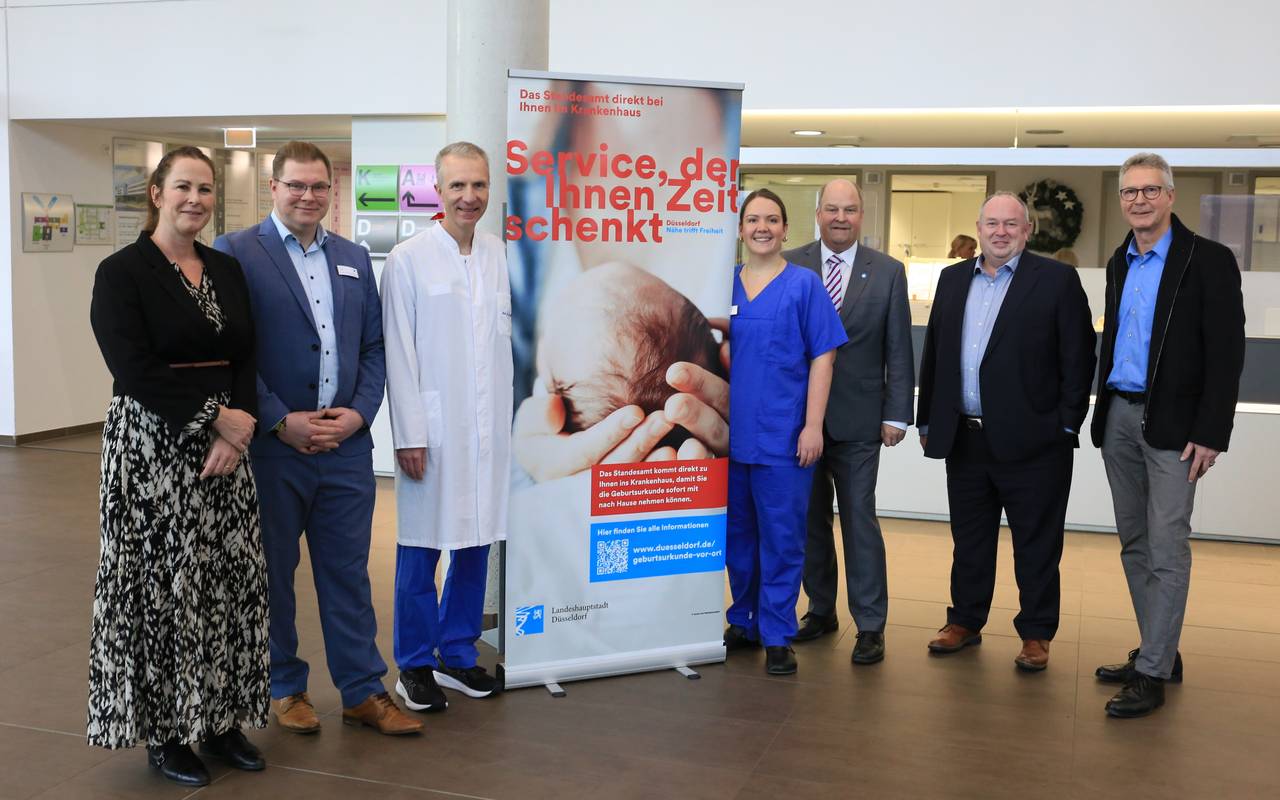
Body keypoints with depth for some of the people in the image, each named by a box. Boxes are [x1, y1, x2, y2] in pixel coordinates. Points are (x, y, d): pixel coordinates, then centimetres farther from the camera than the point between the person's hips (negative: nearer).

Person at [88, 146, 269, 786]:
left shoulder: (228, 271, 11)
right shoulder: (122, 272, -5)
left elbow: (247, 358, 6)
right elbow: (136, 372, -14)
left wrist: (237, 431, -10)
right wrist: (216, 417, -15)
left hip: (224, 444, 5)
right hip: (152, 448, -5)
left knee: (230, 579, 6)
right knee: (162, 583, 1)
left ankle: (219, 719, 21)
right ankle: (162, 730, 17)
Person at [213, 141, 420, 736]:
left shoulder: (354, 257, 13)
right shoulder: (236, 253, -3)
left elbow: (374, 345, 12)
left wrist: (359, 412, -4)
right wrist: (282, 422, -14)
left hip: (346, 444, 4)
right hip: (273, 446, -4)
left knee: (348, 572, 10)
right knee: (272, 573, 10)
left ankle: (363, 691, 20)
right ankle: (284, 688, 26)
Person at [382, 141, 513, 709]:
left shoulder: (498, 256, 9)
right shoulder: (408, 260, -5)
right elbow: (400, 355, -7)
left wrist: (510, 419, 10)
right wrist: (408, 436, -9)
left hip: (489, 427, 5)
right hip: (434, 428, -5)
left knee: (476, 541, 12)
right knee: (421, 549, 4)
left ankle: (458, 655, 27)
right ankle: (415, 666, 18)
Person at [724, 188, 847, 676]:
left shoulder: (804, 285, -1)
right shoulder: (724, 284, 8)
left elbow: (822, 358, -4)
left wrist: (812, 425, -10)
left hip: (782, 435, -4)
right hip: (730, 432, 4)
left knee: (781, 538, 0)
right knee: (737, 533, 13)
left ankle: (777, 635, 11)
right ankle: (744, 622, 27)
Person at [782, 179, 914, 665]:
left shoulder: (888, 272, 2)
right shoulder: (790, 267, 2)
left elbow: (898, 350, 2)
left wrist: (897, 414, -4)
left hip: (858, 420, -2)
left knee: (859, 518, -1)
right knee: (810, 518, 11)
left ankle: (870, 626, 8)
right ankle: (821, 610, 26)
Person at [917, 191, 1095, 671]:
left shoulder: (1057, 280, -3)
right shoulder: (953, 279, 11)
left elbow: (1078, 358, -5)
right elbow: (933, 354, 14)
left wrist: (1067, 427, -9)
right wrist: (927, 420, 11)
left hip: (1031, 441, -4)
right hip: (964, 438, 5)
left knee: (1036, 545, 6)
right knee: (969, 540, 16)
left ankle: (1036, 634, 19)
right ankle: (965, 621, 30)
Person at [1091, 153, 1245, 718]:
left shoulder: (1209, 261, -7)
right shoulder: (1119, 263, 12)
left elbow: (1226, 353, -11)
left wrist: (1210, 433, -15)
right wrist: (1104, 412, 12)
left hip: (1172, 425, -7)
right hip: (1119, 418, 7)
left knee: (1166, 549, -5)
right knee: (1135, 544, 11)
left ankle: (1153, 672, 1)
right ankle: (1159, 653, 23)